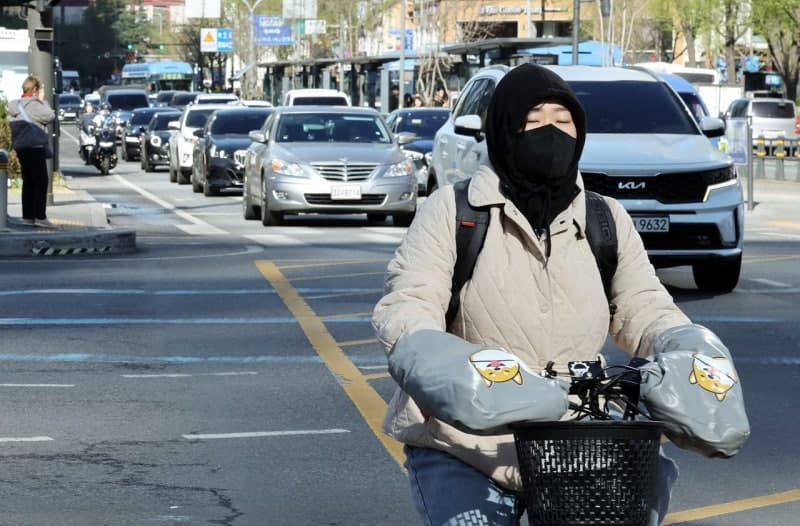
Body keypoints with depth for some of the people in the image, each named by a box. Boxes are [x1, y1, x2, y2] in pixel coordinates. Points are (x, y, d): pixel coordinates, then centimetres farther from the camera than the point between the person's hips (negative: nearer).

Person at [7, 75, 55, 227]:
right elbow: (50, 116, -15)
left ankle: (27, 216, 13)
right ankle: (40, 216, -8)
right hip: (34, 147, -9)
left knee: (28, 181, 13)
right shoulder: (33, 104, -15)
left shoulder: (15, 105, 11)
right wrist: (42, 100, -2)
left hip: (21, 147, 9)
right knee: (41, 181, -4)